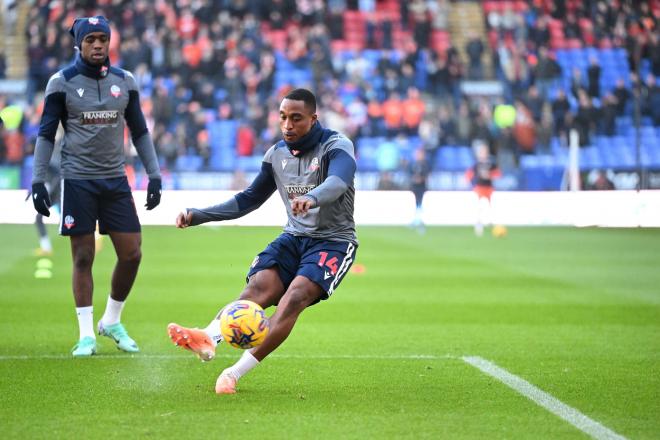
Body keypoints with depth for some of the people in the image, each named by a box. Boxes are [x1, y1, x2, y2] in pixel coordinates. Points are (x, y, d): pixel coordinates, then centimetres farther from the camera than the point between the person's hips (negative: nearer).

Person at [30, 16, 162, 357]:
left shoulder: (125, 82, 7)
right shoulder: (62, 83, -2)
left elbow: (140, 133, 14)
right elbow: (46, 134, 1)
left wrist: (154, 175, 7)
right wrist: (38, 181, -6)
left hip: (115, 180, 3)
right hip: (78, 181, -3)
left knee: (132, 254, -1)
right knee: (83, 257, -1)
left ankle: (112, 322, 19)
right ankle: (86, 335, 6)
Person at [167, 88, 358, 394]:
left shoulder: (337, 146, -12)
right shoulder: (277, 154, 8)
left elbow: (337, 182, -35)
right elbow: (250, 199, 20)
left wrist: (312, 198, -58)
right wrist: (198, 216, 10)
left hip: (333, 241, -5)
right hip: (293, 237, 5)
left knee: (294, 297, -28)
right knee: (259, 286, -24)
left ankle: (236, 373, -32)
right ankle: (208, 340, -50)